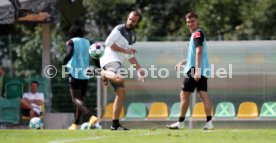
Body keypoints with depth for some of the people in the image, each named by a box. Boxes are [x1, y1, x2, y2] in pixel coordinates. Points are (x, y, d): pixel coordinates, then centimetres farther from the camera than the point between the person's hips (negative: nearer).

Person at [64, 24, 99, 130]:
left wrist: (64, 64, -6)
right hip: (85, 74, 6)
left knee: (76, 99, -10)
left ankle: (91, 116, -34)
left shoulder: (71, 42, 1)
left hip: (75, 73, -6)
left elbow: (70, 54, -19)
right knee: (80, 98, 17)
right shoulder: (88, 43, 16)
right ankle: (75, 124, 18)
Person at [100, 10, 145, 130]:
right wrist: (125, 50, -10)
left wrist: (139, 69, 25)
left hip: (117, 63, 9)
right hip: (110, 59, -9)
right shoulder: (119, 29, -1)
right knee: (119, 78, -43)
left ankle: (115, 124, 14)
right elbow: (108, 42, -11)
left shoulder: (132, 36, 25)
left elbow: (130, 56, 31)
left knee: (121, 92, 10)